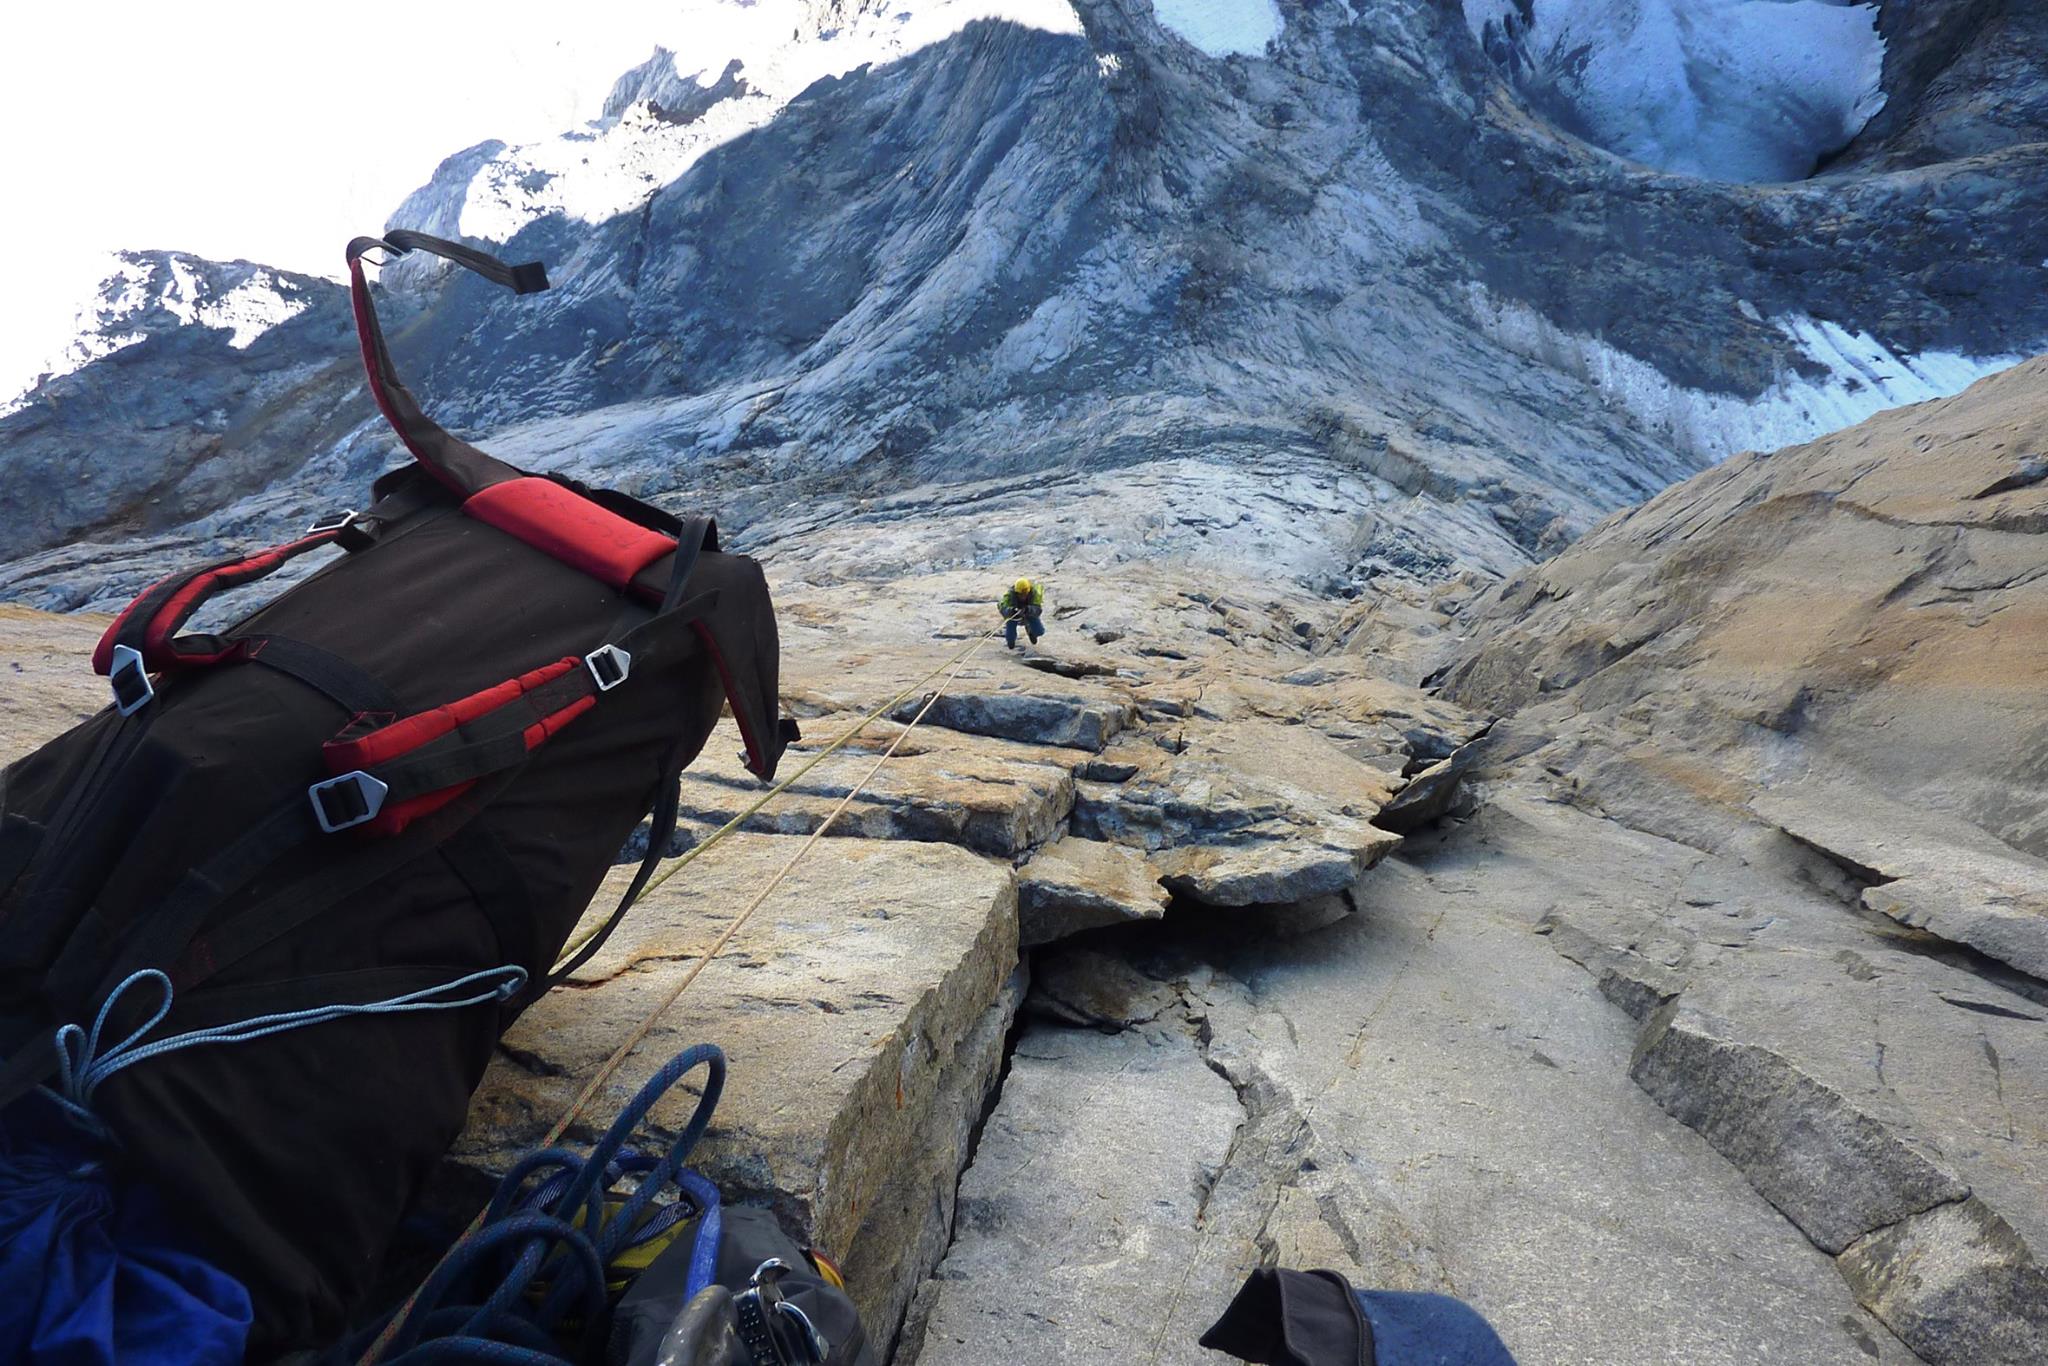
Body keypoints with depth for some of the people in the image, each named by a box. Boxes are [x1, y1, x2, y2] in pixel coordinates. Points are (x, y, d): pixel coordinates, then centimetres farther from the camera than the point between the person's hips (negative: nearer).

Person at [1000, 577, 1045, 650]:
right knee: (1010, 638, -14)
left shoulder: (1035, 593, -35)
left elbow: (1038, 610, -41)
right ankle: (1011, 638, 28)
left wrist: (1029, 610, -61)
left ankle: (1029, 628, 23)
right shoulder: (1010, 594, -37)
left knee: (1039, 631, -16)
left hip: (1030, 613, 1)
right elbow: (1003, 609, -43)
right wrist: (1010, 611, -65)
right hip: (1013, 614, -1)